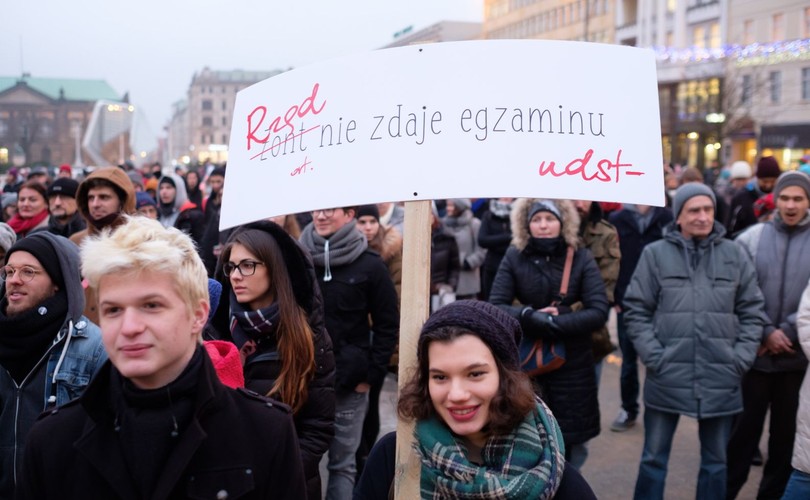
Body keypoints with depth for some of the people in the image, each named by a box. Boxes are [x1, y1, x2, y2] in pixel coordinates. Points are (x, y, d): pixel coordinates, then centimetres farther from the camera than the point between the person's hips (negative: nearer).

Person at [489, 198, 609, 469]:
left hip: (573, 366, 0)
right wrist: (531, 316, -21)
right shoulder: (514, 258, -3)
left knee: (572, 448, 7)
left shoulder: (581, 258, -5)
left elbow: (599, 312, -10)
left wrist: (552, 322, -19)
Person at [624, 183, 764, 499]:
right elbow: (636, 310, -1)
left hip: (720, 380, 2)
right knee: (654, 458, 10)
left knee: (715, 461, 15)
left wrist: (740, 359, -2)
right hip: (667, 378, -2)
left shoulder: (734, 254, 3)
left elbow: (752, 312, 7)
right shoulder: (655, 253, -2)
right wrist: (655, 357, -9)